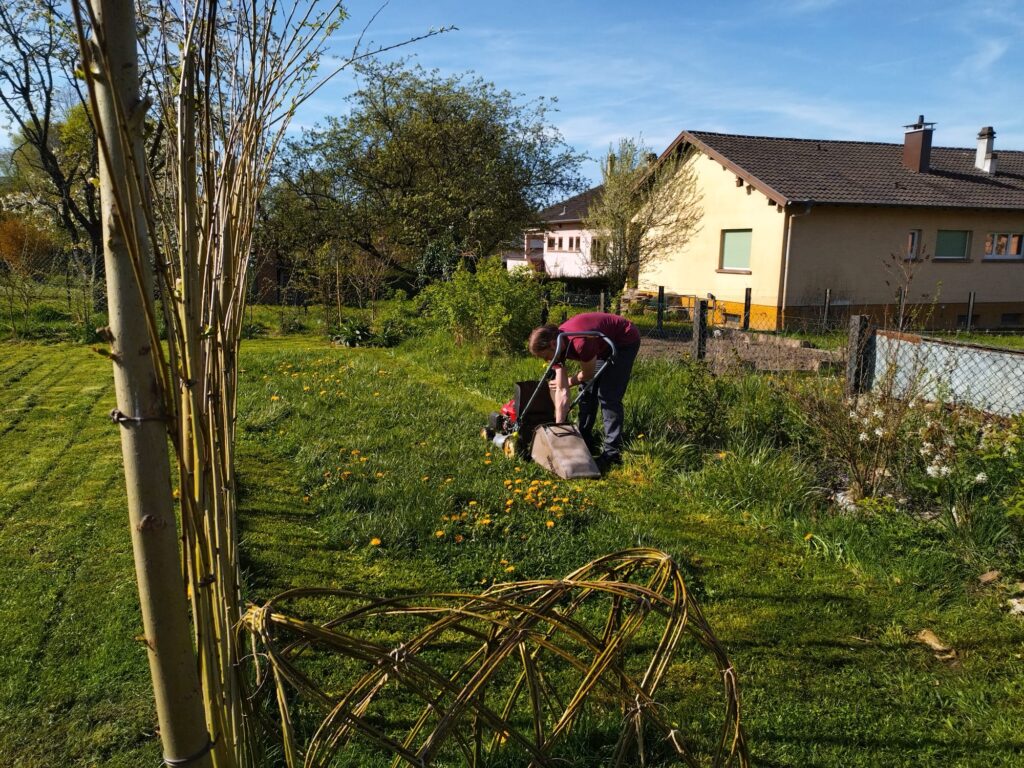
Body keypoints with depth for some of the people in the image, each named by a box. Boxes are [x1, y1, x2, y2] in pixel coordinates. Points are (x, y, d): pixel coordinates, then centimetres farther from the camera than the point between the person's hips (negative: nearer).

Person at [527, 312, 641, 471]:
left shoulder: (581, 342, -39)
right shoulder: (558, 346, -14)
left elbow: (588, 374, -18)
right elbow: (561, 391, -12)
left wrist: (568, 382, 1)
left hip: (625, 341, -8)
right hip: (605, 344, 8)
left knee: (608, 396, -14)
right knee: (587, 391, 5)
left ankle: (612, 452, -10)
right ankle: (585, 442, 17)